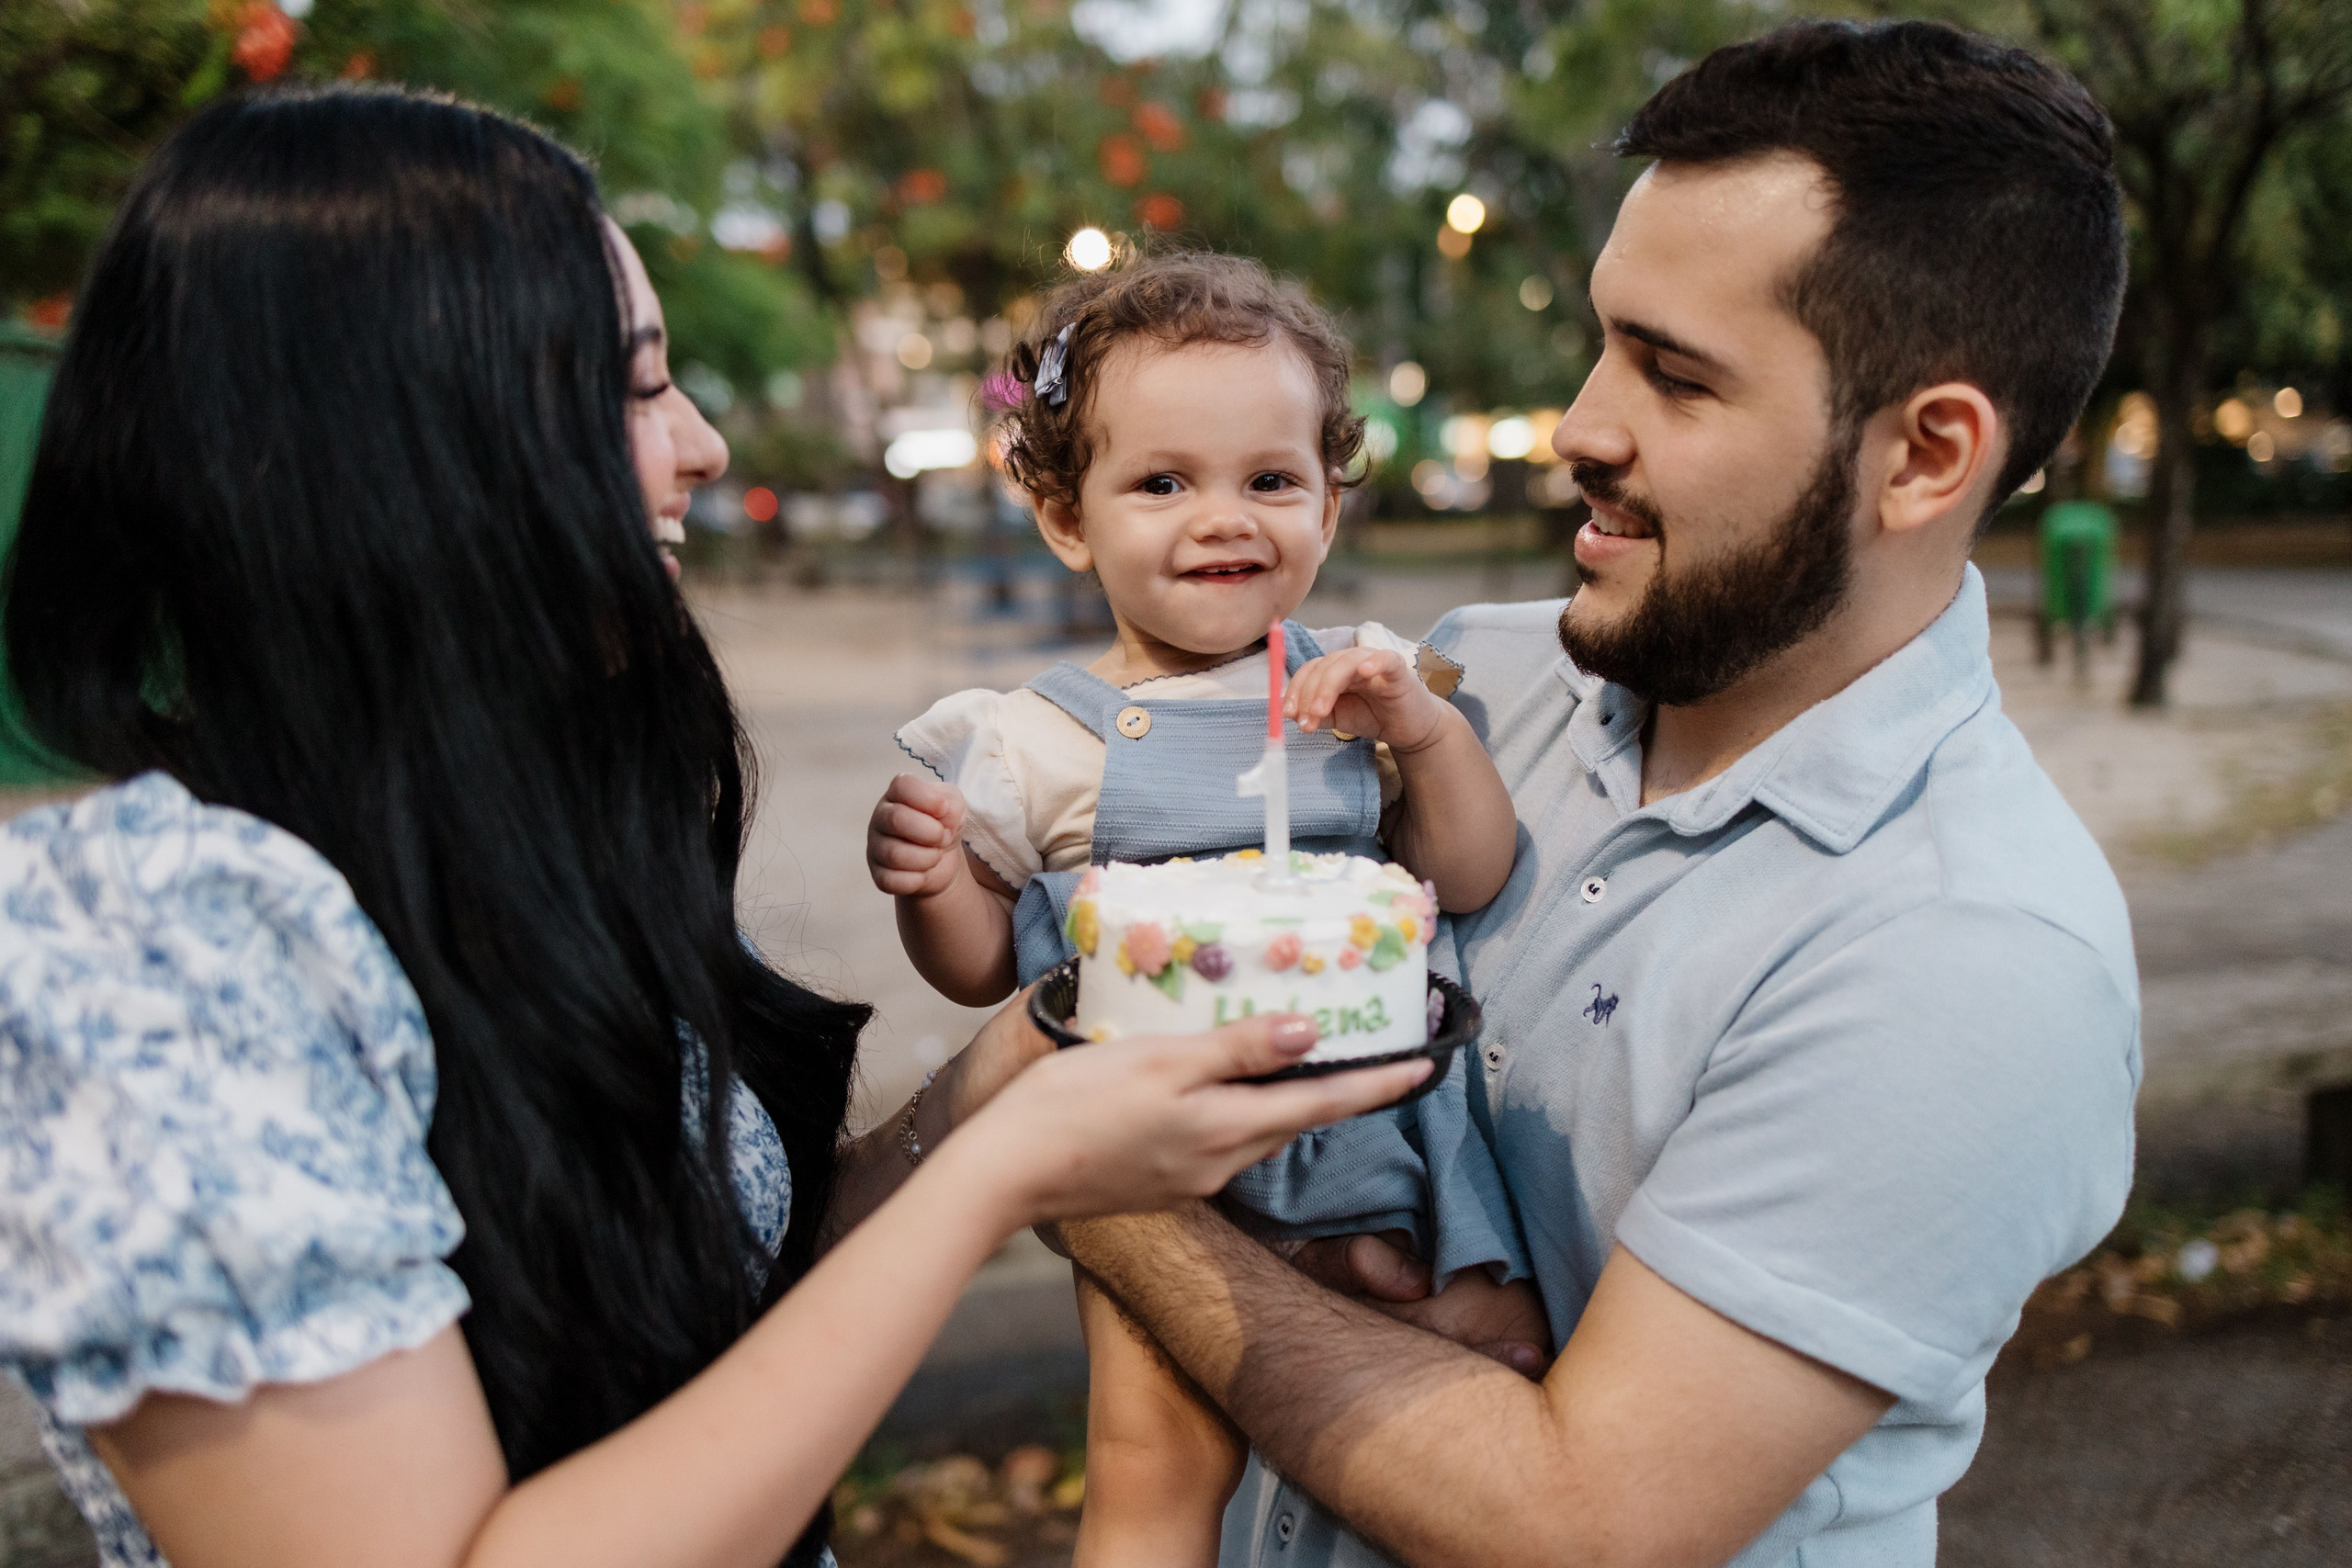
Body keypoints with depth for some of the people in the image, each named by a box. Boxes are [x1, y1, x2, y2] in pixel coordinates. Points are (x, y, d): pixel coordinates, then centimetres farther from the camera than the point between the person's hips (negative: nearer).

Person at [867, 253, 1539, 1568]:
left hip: (1371, 1106, 3)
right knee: (1158, 1454, -9)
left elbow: (1475, 881, 1)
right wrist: (932, 885, -17)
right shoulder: (1035, 741, -3)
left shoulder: (1364, 687, 3)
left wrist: (1428, 730, -14)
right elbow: (983, 970, 4)